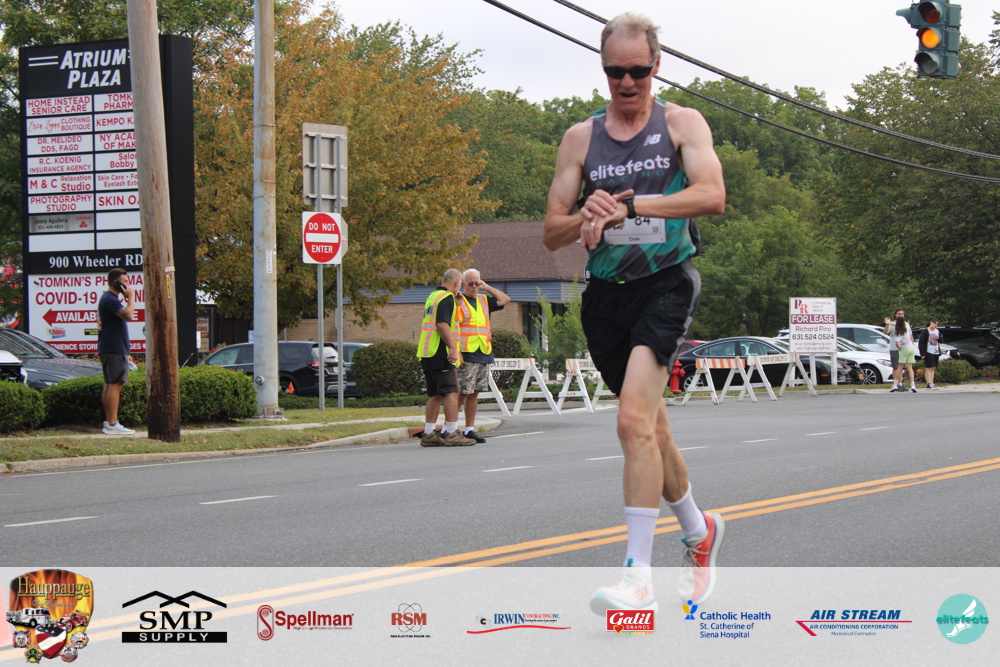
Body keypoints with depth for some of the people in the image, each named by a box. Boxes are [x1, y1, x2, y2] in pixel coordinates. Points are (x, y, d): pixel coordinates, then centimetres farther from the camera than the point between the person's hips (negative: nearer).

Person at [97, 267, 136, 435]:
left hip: (110, 349, 11)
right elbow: (128, 315, -29)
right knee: (115, 384, -12)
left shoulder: (109, 299, 21)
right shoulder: (110, 299, -14)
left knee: (110, 385, 10)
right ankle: (112, 424, -15)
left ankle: (108, 422, 12)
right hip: (114, 350, -11)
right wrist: (131, 297, -13)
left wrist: (124, 351, 26)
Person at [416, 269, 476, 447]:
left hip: (426, 353, 10)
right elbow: (442, 325, -21)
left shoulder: (432, 297, 21)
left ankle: (428, 434, 8)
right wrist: (453, 348, -23)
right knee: (451, 392, -9)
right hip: (440, 354, -10)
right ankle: (452, 434, -13)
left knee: (435, 395, 11)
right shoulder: (447, 298, -9)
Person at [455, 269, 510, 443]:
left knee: (474, 394, 8)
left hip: (483, 355, 7)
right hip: (466, 356, -7)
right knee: (461, 393, -9)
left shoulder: (484, 300, 19)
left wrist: (487, 288, 13)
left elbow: (505, 300, 19)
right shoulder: (457, 301, -2)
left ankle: (469, 429, 12)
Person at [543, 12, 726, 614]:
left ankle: (639, 576, -23)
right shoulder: (581, 137, 11)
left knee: (634, 417, -22)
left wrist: (629, 206, -24)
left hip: (667, 282, -5)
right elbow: (552, 232, 10)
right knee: (649, 428, 14)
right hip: (606, 292, 5)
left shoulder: (682, 123, 2)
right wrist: (587, 218, -13)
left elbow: (712, 194, -17)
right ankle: (698, 530, 39)